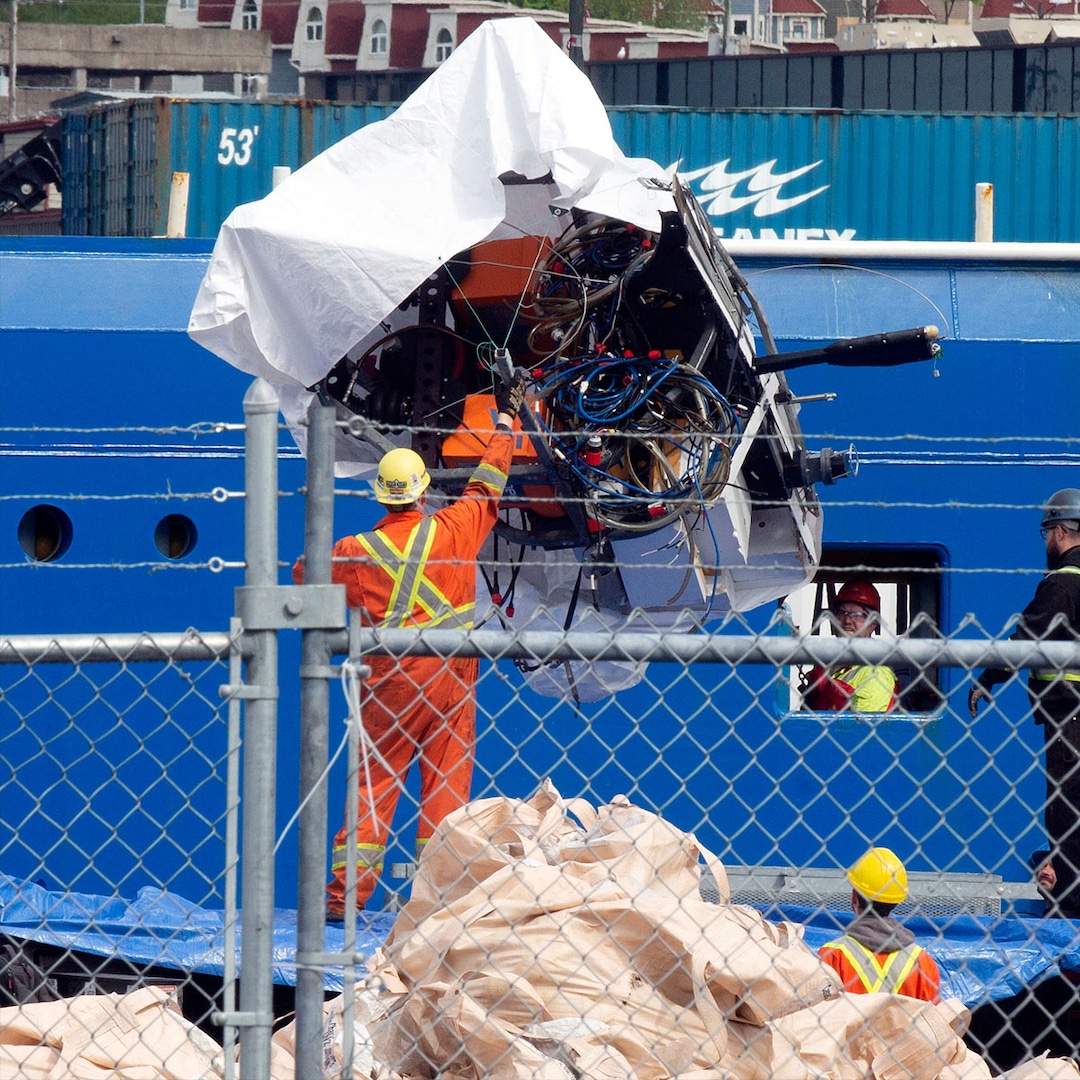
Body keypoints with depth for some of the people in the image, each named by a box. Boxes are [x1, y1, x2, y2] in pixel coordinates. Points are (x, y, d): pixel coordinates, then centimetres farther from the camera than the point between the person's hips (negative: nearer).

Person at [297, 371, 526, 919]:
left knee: (374, 782, 4)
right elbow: (487, 484, 10)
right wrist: (505, 417, 23)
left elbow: (305, 572, 14)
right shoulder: (453, 529, -5)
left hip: (388, 679, 0)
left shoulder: (358, 551, -4)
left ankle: (346, 891, 0)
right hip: (450, 678, 0)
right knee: (446, 783, 4)